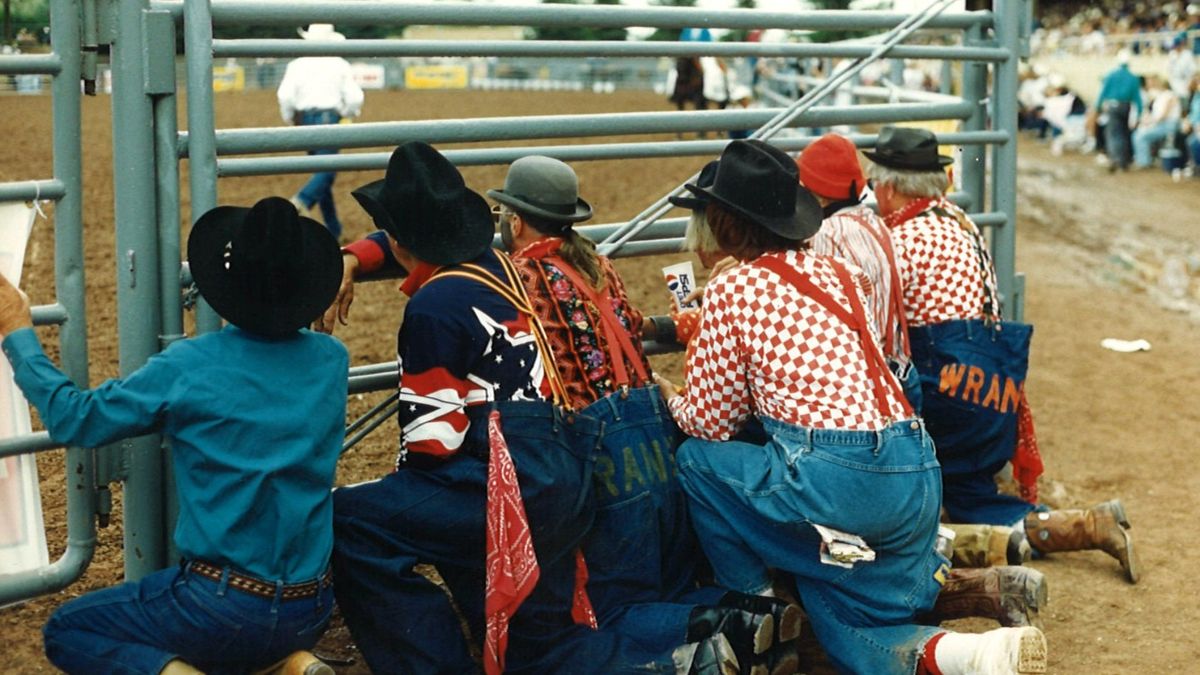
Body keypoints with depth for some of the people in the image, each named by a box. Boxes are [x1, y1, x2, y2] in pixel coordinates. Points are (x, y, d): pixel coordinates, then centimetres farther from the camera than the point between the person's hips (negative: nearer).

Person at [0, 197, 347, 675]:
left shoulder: (189, 369, -14)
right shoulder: (331, 361, -1)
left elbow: (71, 419, -2)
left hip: (225, 608, -5)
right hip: (311, 613, 5)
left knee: (66, 632, 16)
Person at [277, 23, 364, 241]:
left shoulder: (297, 65, 4)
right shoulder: (340, 65, 2)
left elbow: (285, 95, -5)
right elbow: (354, 97, -2)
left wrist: (289, 119, 11)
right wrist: (347, 113, 18)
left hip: (305, 119, 4)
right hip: (329, 118, -4)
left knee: (322, 171, 12)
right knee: (327, 170, -9)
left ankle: (334, 229, 15)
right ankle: (303, 200, -36)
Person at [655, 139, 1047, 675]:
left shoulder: (731, 293, -3)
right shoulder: (833, 272, 17)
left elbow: (709, 422, 5)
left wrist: (672, 399, 26)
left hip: (839, 480, -7)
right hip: (918, 478, 8)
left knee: (696, 459, 14)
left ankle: (760, 611, 21)